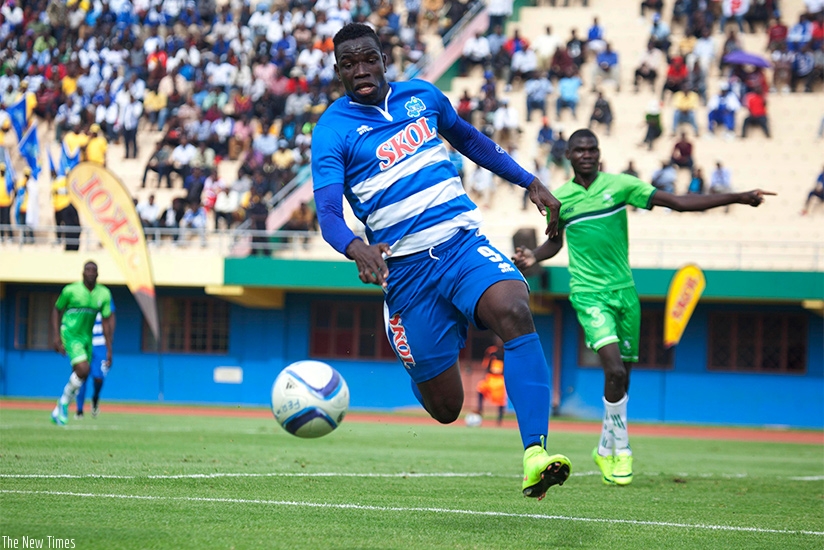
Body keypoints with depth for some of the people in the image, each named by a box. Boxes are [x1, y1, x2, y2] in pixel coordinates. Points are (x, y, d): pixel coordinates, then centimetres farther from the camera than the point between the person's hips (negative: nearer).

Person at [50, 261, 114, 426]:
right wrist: (56, 336, -4)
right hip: (71, 336, -5)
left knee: (79, 378, 4)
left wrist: (109, 349, 4)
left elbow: (107, 322, 6)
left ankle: (58, 412, 20)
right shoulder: (70, 290, -8)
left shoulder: (104, 294, 2)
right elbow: (57, 311, 5)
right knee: (83, 370, -23)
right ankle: (64, 402, -1)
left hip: (87, 337, 5)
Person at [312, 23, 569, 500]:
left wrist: (531, 182, 23)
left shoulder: (422, 97, 10)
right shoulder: (333, 131, -4)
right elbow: (328, 213, -16)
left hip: (463, 241, 2)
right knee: (445, 408, 0)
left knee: (515, 313, -31)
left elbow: (468, 139, 29)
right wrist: (356, 248, -38)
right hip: (405, 266, -2)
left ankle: (534, 453, -38)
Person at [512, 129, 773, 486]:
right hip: (589, 294, -2)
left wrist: (739, 198, -10)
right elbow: (555, 241, 21)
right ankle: (620, 448, -6)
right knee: (615, 370, -21)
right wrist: (534, 257, -2)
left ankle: (606, 450, 27)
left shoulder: (618, 185, 0)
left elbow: (678, 202, -3)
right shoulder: (560, 199, 3)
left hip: (624, 290, 2)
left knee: (622, 378, 7)